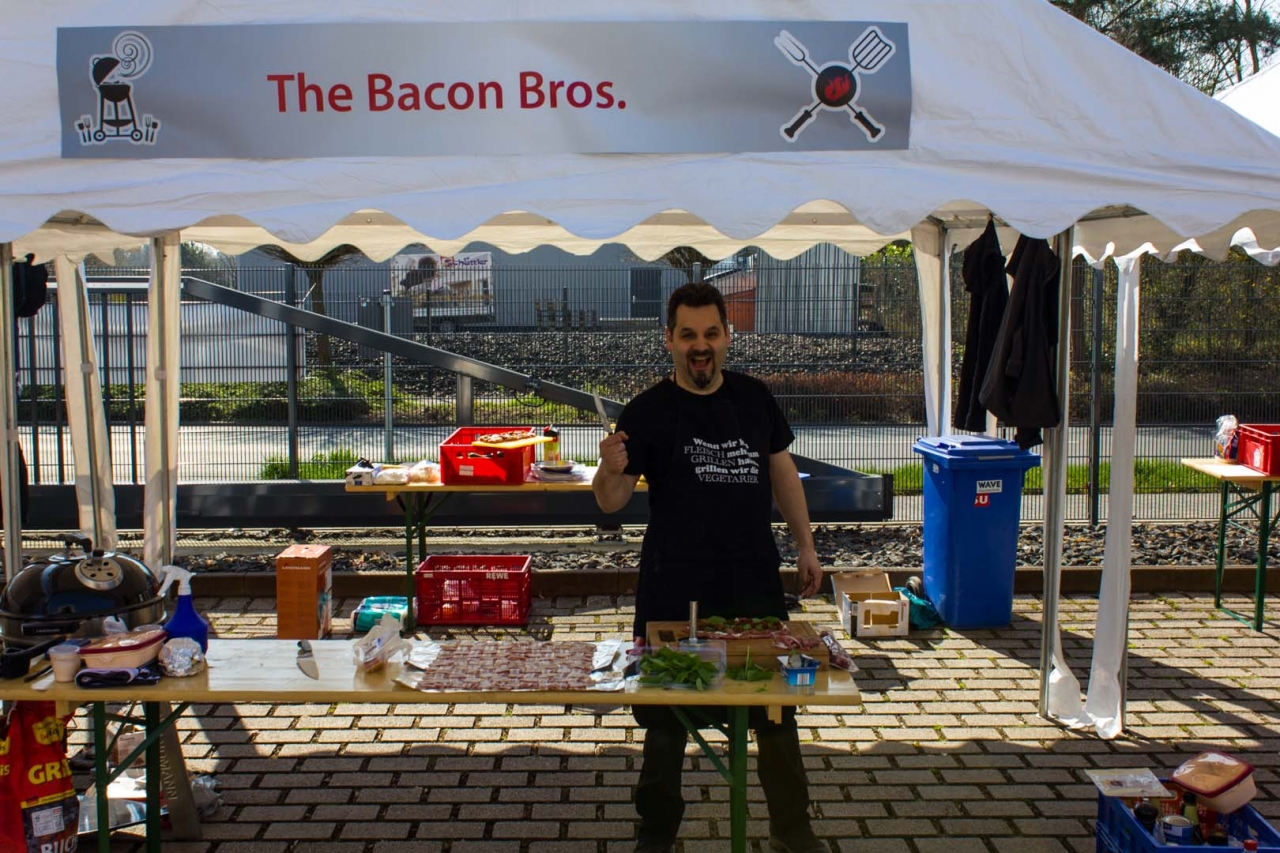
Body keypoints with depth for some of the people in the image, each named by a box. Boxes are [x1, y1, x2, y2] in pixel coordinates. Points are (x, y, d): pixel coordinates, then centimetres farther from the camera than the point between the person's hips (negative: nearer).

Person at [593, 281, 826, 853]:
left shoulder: (754, 397, 4)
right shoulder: (648, 412, -6)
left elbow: (781, 469, 15)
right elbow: (610, 502, -6)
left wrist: (805, 544, 12)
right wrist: (612, 470, -29)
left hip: (755, 582, 3)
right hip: (674, 590, -3)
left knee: (777, 712, 13)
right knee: (666, 718, 9)